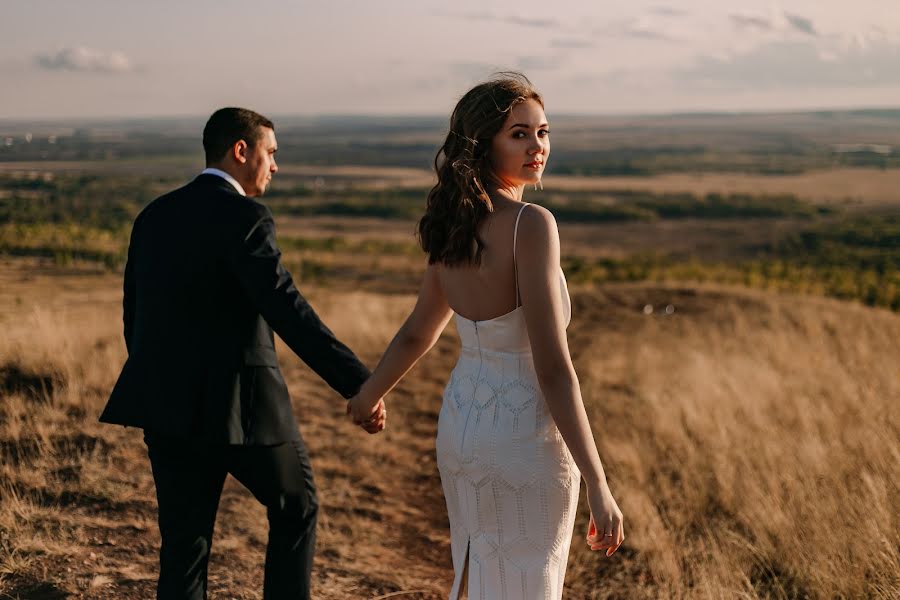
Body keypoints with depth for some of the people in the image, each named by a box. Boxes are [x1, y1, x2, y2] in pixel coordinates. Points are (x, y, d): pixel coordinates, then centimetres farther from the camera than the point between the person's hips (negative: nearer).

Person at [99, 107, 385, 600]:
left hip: (168, 405, 6)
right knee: (296, 507, 16)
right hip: (238, 403, -6)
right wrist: (358, 385, -24)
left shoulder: (153, 217, 11)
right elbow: (289, 314, -22)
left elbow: (135, 319, 16)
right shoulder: (243, 217, -13)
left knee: (183, 543, 11)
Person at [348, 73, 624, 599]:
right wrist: (599, 488, -22)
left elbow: (417, 333, 15)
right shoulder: (532, 225, -21)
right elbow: (553, 369, -25)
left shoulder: (453, 228, 1)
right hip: (527, 438, -7)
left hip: (460, 426, 7)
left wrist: (368, 396, 34)